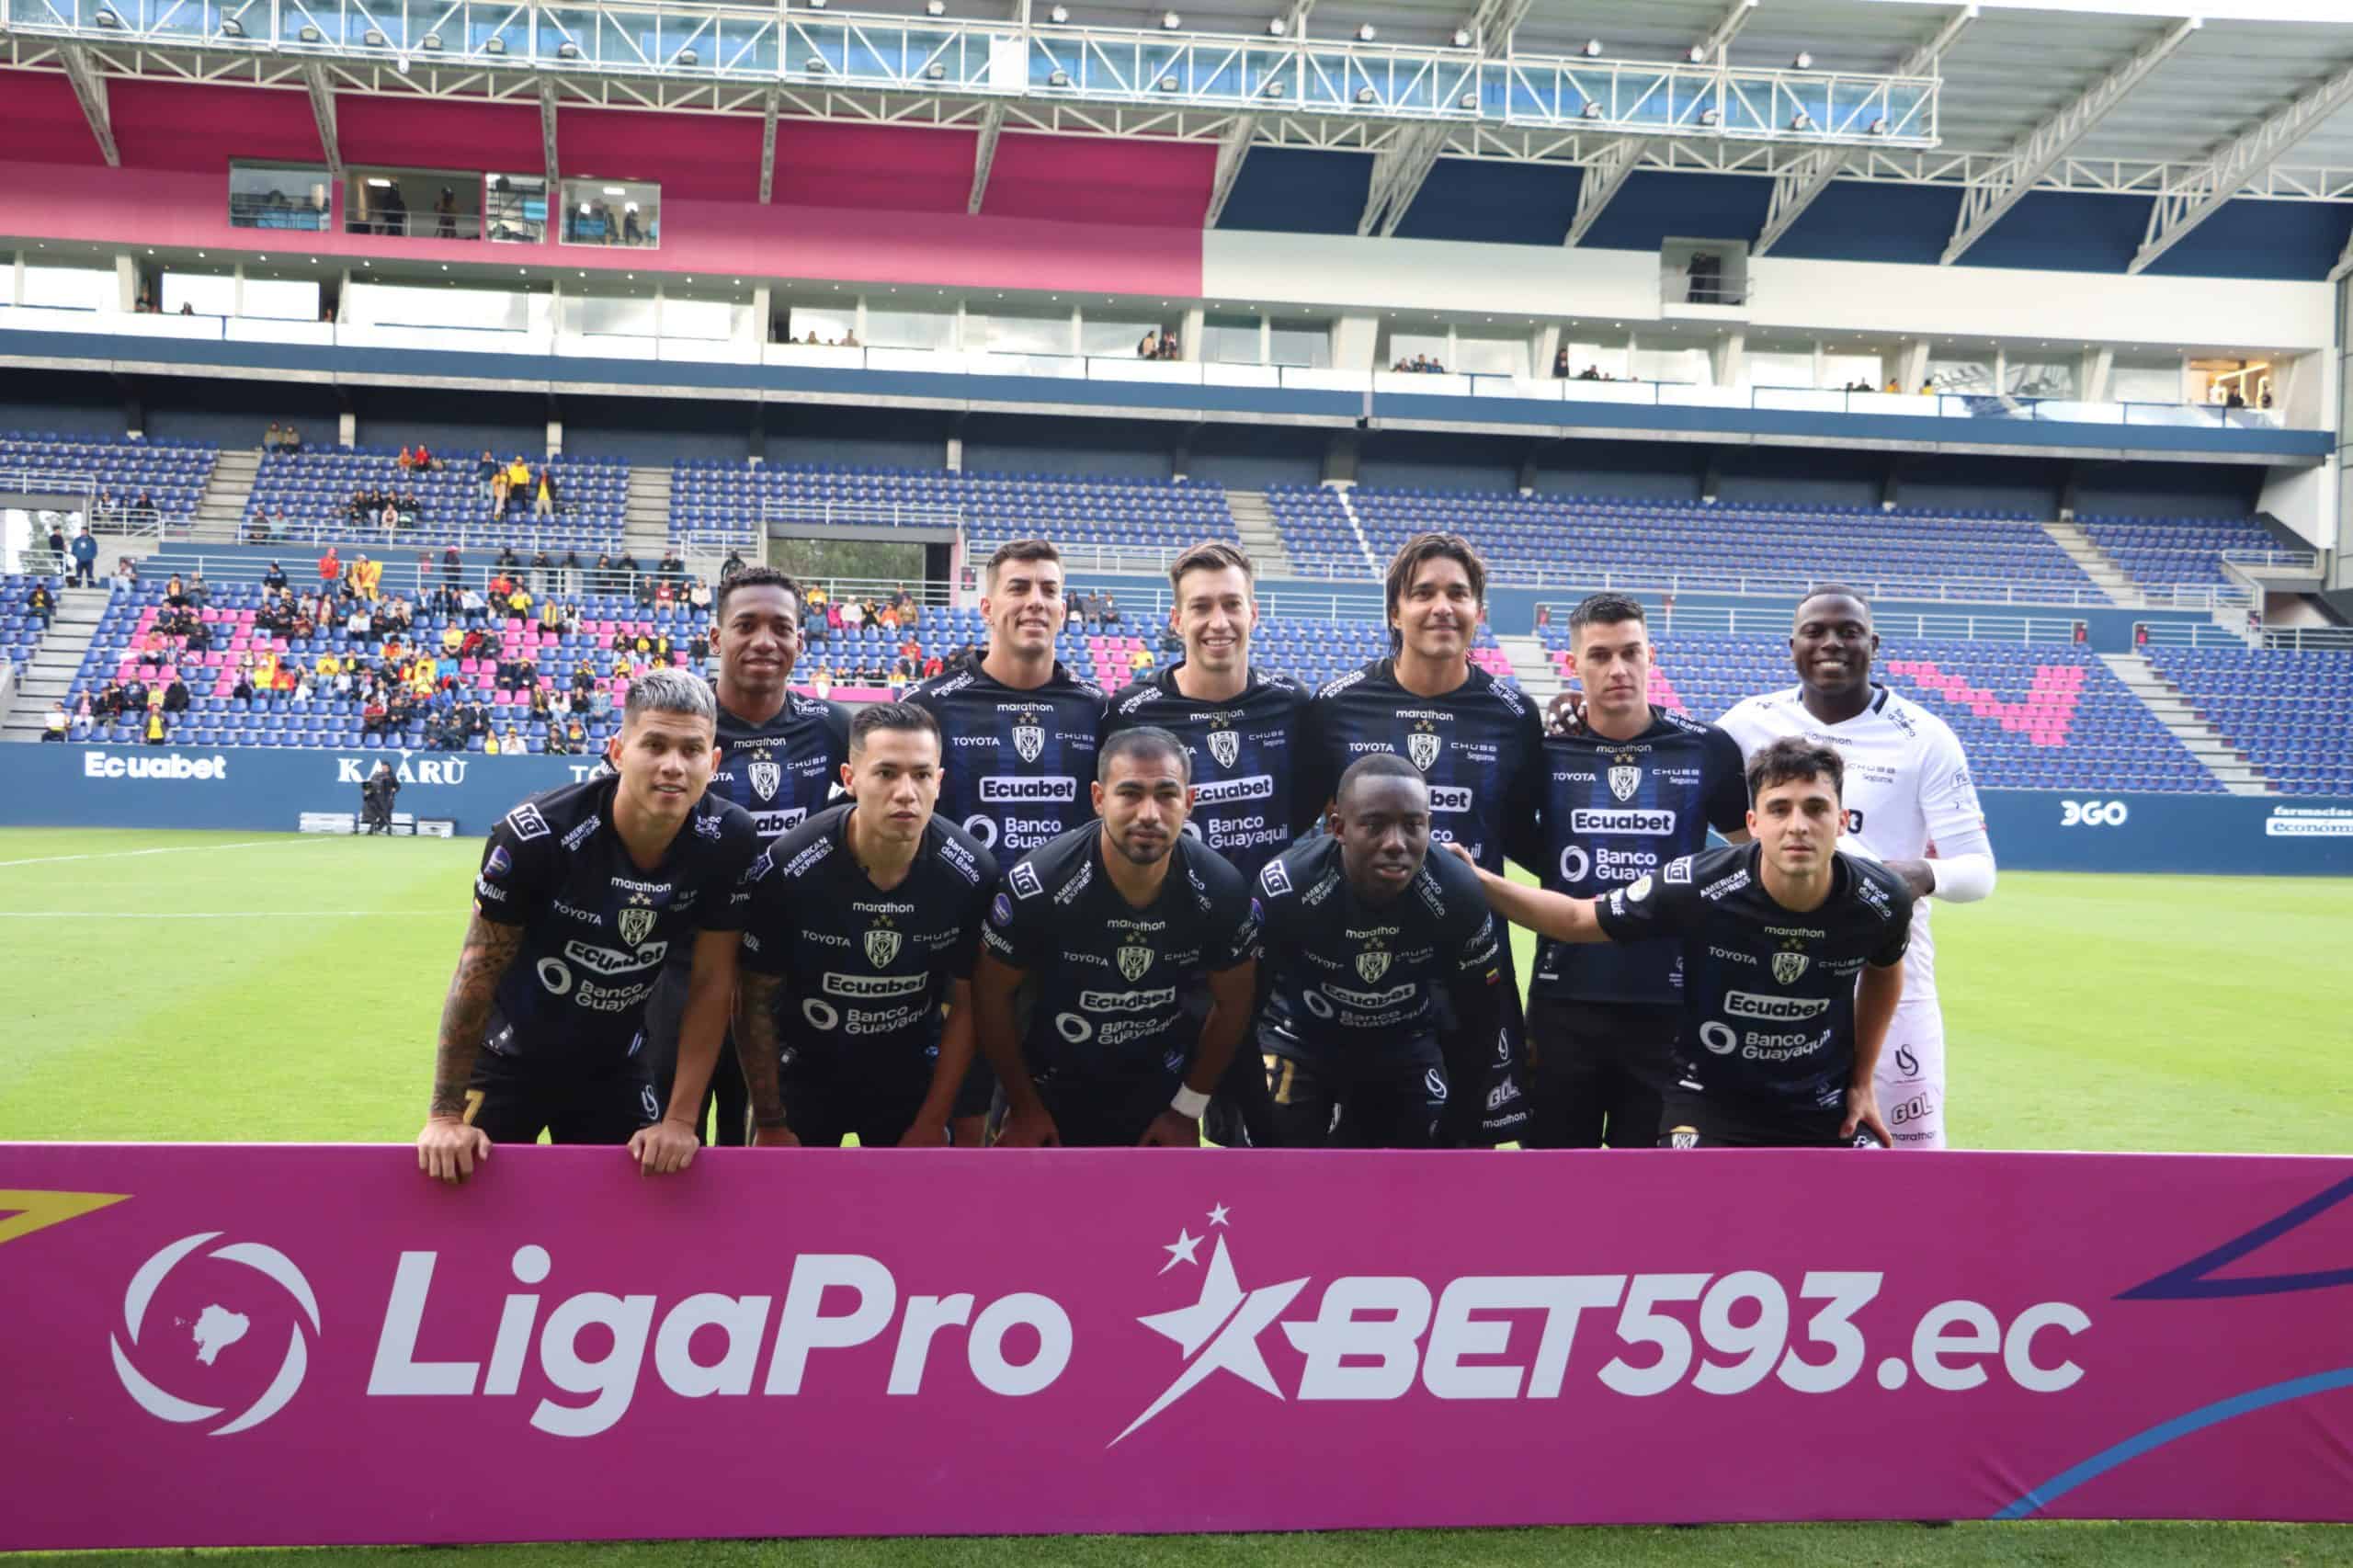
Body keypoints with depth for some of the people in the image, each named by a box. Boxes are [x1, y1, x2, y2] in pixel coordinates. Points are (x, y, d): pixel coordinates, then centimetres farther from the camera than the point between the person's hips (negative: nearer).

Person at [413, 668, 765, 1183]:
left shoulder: (728, 842, -20)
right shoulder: (537, 835, -28)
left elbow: (713, 982, -11)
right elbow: (479, 971, -18)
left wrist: (680, 1120, -14)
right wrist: (446, 1116, -15)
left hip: (615, 1067, 3)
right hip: (508, 1058, -2)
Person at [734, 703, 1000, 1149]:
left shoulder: (973, 874, -18)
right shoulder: (789, 869, -23)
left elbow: (966, 1005, -6)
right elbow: (756, 1000, -12)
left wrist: (932, 1122, -5)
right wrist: (771, 1124, -9)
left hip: (912, 1074, 1)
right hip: (805, 1071, -1)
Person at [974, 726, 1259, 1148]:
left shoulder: (1223, 891, -16)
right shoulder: (1037, 886, -23)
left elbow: (1233, 1004, -2)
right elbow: (992, 993, -11)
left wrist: (1188, 1109, 0)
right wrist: (1025, 1108, -5)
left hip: (1163, 1098, 2)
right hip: (1052, 1093, -2)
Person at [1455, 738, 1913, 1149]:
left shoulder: (1880, 899, -16)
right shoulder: (1698, 887, -25)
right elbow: (1578, 919, -10)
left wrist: (1862, 1081, 10)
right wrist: (1480, 881, -23)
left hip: (1825, 1107, 3)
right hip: (1712, 1097, -3)